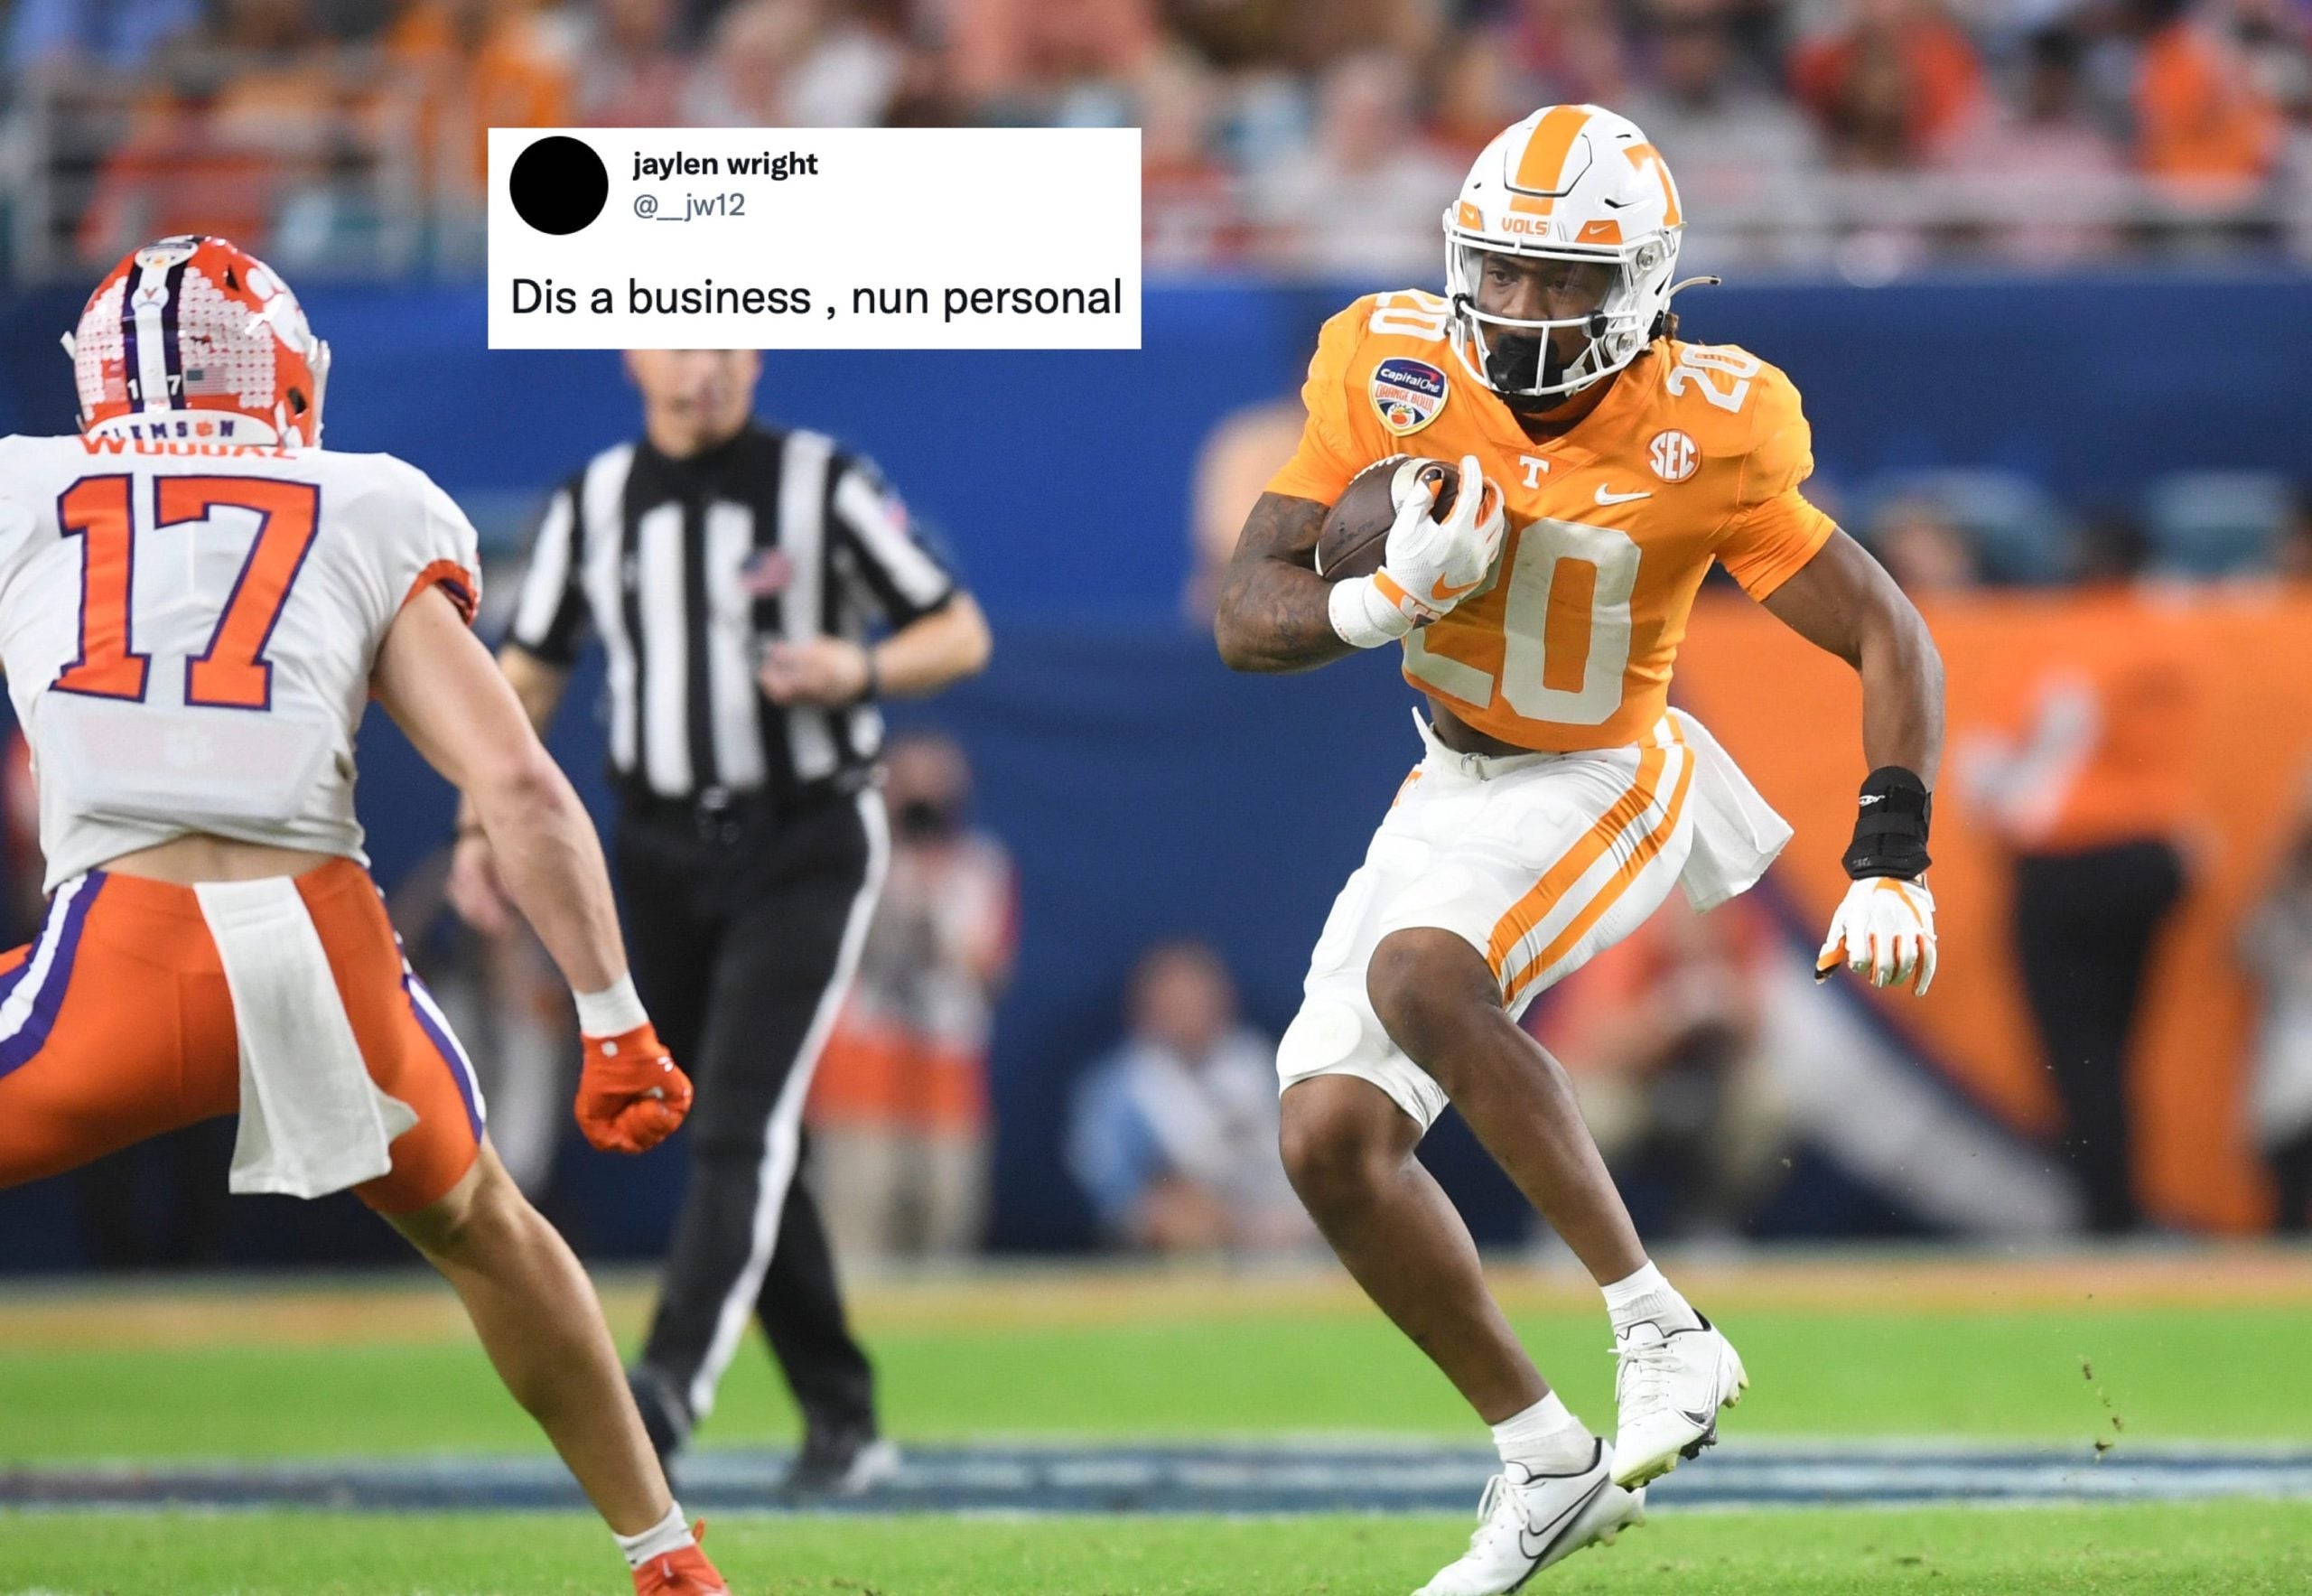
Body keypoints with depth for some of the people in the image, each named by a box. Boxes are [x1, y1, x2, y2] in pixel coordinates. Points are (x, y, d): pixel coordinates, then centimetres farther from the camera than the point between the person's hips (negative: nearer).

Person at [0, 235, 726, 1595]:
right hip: (329, 944, 2)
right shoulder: (369, 527, 17)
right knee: (481, 1228, 30)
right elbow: (517, 784, 7)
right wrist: (616, 1023, 9)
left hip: (120, 955, -2)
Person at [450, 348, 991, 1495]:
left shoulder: (823, 485, -4)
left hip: (807, 850, -4)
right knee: (736, 1141, 6)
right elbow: (527, 676, 14)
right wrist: (482, 824, 2)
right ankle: (842, 1421, 15)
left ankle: (671, 1385, -30)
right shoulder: (593, 502, 7)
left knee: (744, 1120, -18)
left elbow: (962, 633, -1)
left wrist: (860, 670, -21)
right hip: (663, 861, 4)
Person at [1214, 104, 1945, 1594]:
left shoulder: (1700, 439, -22)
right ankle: (1545, 1458, 13)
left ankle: (1659, 1331, -27)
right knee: (1333, 1142, -3)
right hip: (1454, 785, 6)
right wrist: (1387, 600, -32)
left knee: (1418, 976, -34)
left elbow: (1890, 640, -14)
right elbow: (1247, 616, -12)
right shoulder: (1391, 376, -13)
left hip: (1605, 785, -6)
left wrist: (1891, 863, -24)